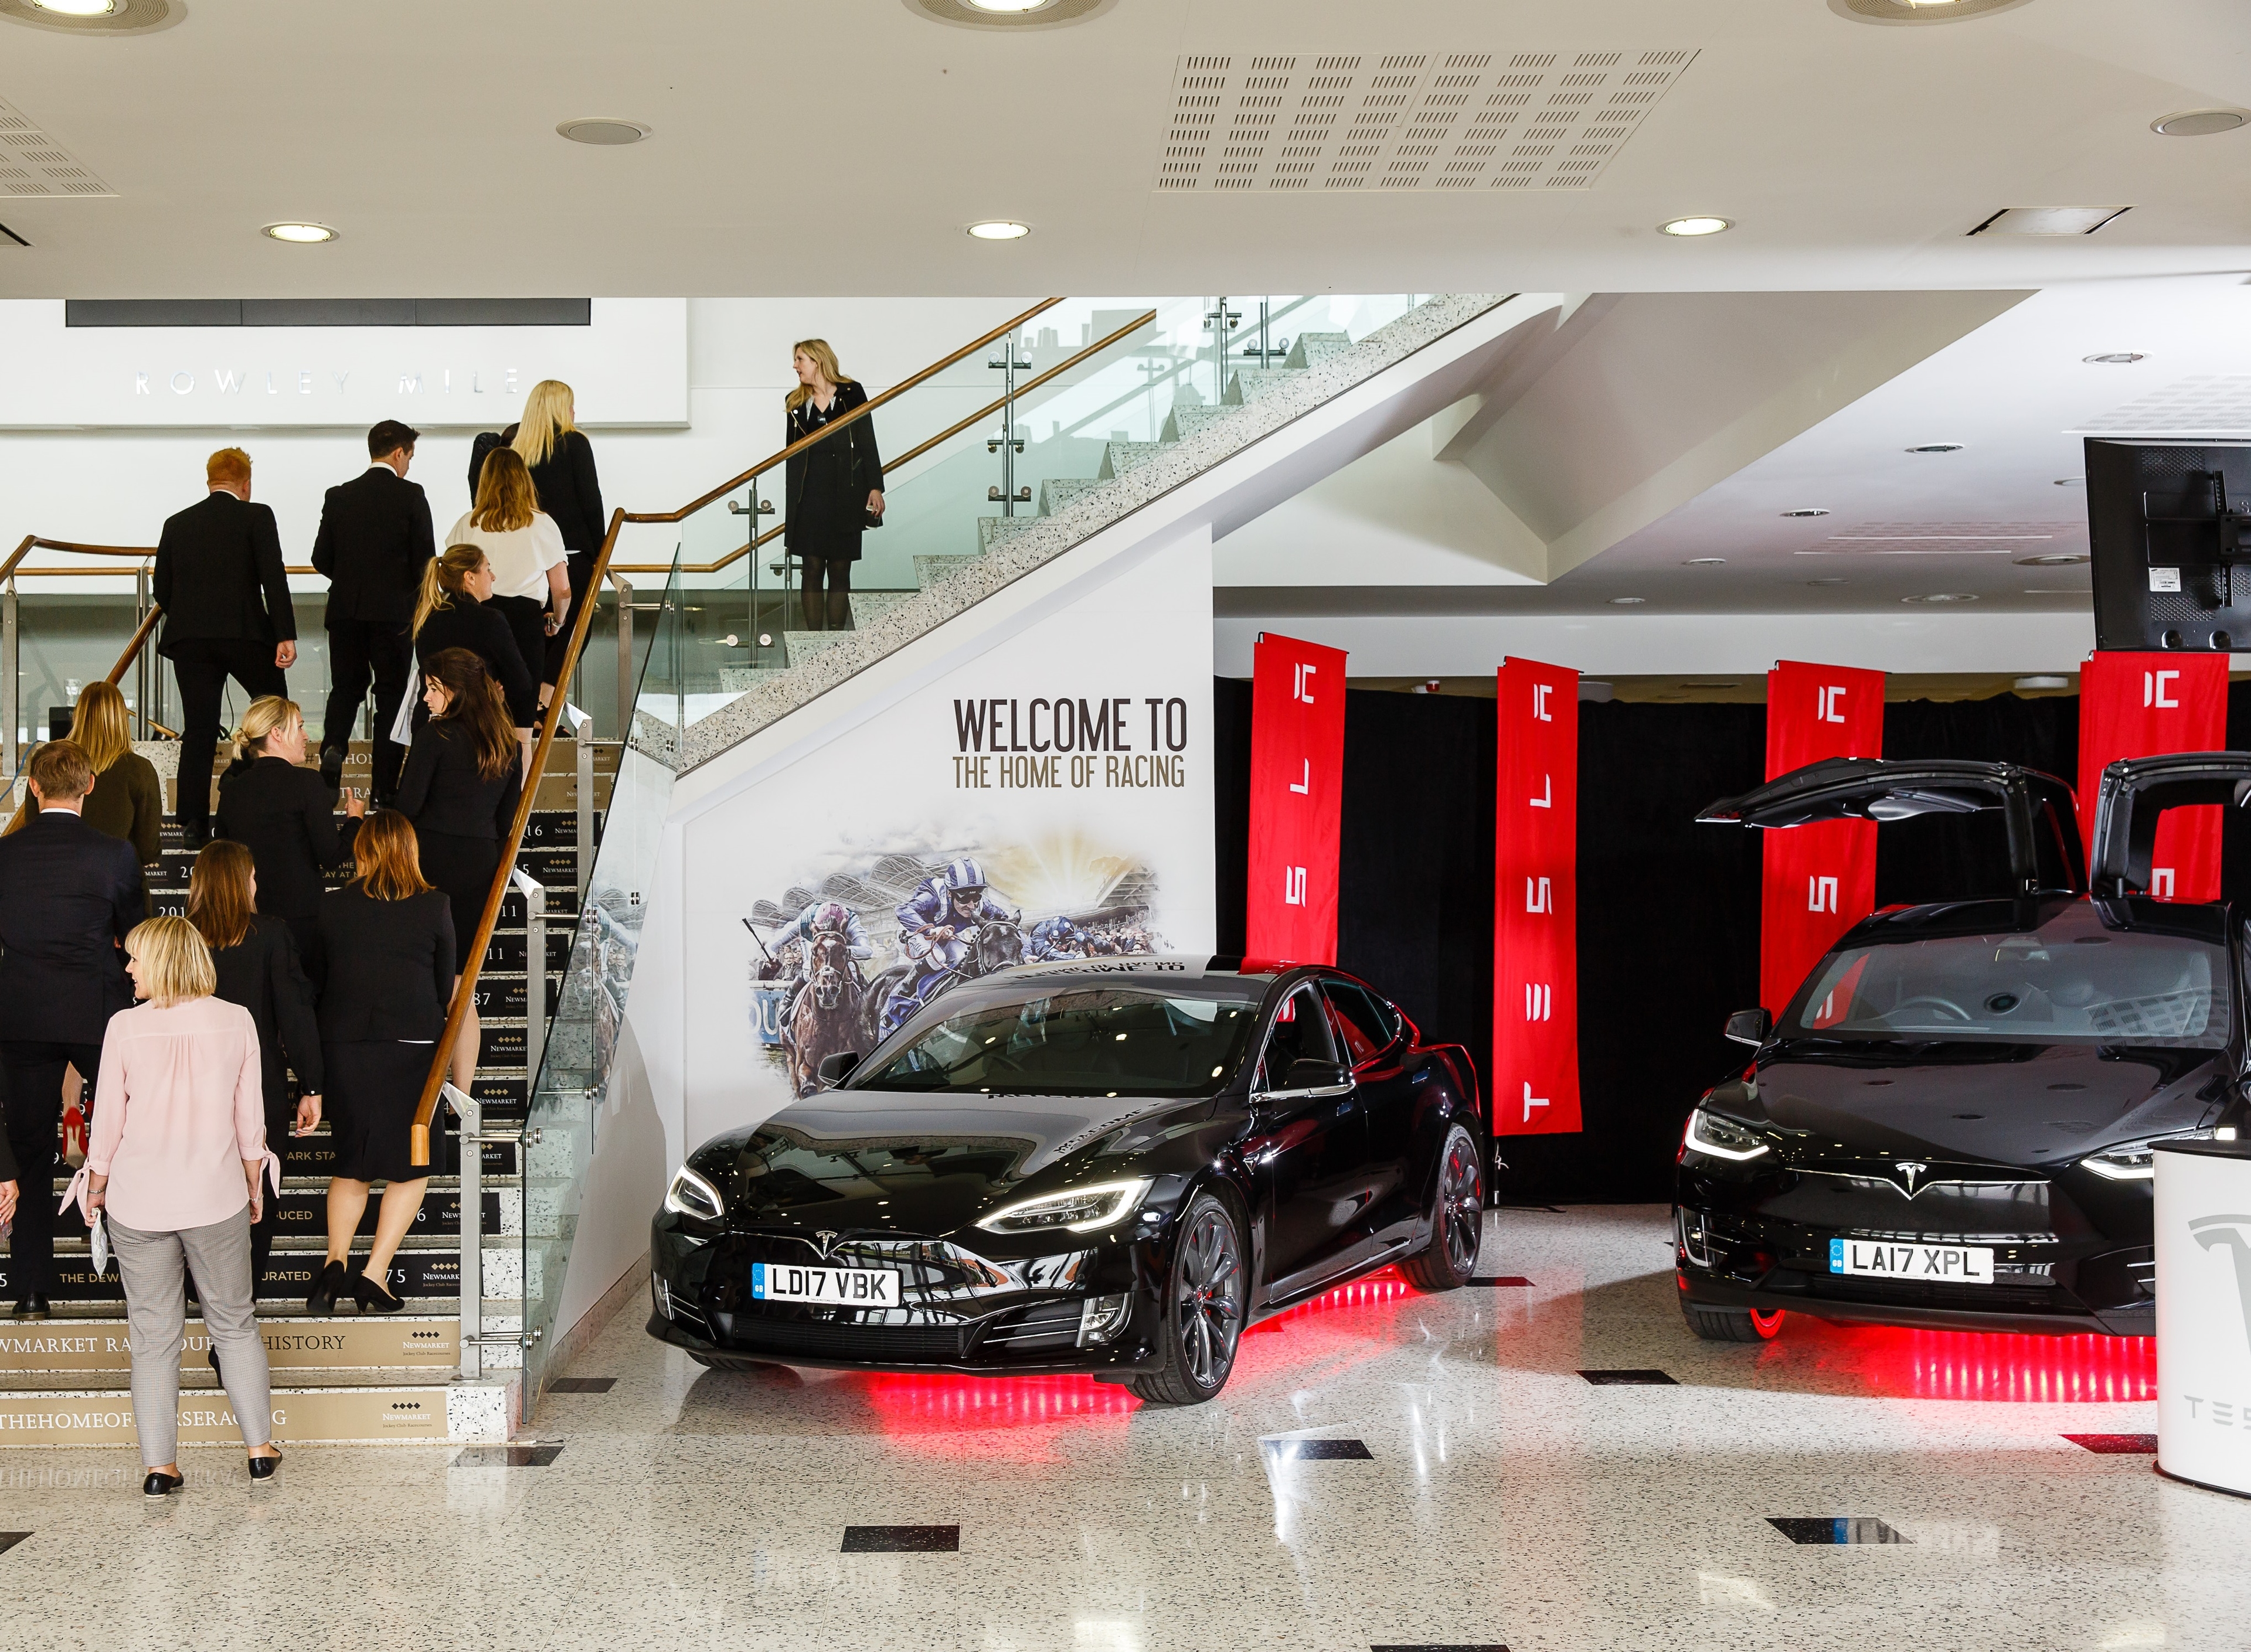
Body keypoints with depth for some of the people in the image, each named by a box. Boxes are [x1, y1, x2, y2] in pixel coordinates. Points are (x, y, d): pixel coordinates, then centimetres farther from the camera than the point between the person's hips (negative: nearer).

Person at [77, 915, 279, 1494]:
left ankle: (159, 1465, 8)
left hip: (139, 1202, -1)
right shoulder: (235, 1021, -4)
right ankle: (260, 1446, 17)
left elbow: (108, 1119, -4)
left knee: (153, 1334, 7)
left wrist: (97, 1186, 11)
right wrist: (255, 1185, 14)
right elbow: (250, 1117, 1)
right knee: (234, 1322, 15)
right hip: (216, 1196, 1)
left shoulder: (126, 1027, -9)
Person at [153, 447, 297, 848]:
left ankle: (193, 824, -1)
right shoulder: (256, 517, 1)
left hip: (188, 639, 3)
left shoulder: (177, 524, 13)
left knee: (198, 731, 3)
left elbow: (161, 590, 14)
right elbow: (273, 578, -10)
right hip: (245, 632, -3)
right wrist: (285, 635, -13)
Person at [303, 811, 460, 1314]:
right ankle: (374, 1275, 1)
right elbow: (445, 988, 3)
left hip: (343, 1047, 2)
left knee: (351, 1164, 17)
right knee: (412, 1166, 10)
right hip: (411, 1046, -2)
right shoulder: (435, 907, -4)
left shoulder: (332, 905, 0)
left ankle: (336, 1262, -2)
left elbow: (313, 980, 10)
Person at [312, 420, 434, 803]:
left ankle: (333, 744, -12)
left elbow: (322, 559, 5)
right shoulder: (411, 495, -7)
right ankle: (386, 786, 4)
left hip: (345, 610, 3)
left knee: (346, 686, 16)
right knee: (392, 694, 5)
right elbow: (425, 558, -7)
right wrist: (417, 598, 11)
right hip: (394, 610, -3)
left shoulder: (338, 496, 4)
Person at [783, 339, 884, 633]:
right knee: (812, 571, -3)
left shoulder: (851, 394, 2)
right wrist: (787, 502, 10)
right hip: (808, 496, 2)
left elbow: (867, 443, 2)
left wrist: (875, 487, -5)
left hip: (844, 495, -2)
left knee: (840, 572, 1)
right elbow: (790, 452, 14)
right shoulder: (796, 402, 11)